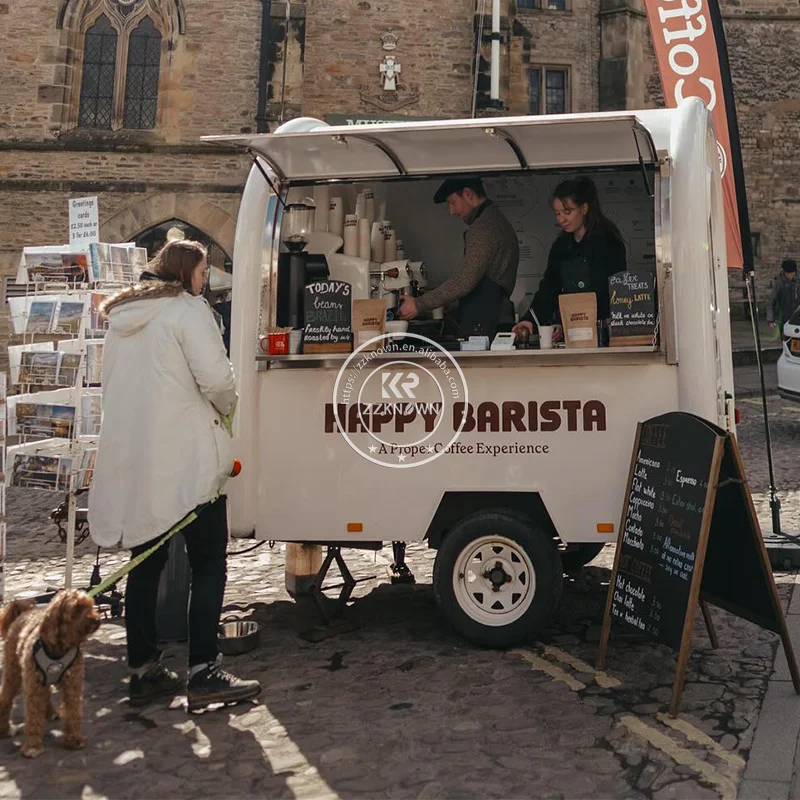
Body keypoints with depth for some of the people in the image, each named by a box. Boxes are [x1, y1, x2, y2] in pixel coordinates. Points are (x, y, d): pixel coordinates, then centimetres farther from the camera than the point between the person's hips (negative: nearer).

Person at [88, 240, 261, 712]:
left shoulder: (121, 316, 18)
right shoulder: (188, 310, -6)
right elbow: (217, 378, -15)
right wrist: (226, 410, 5)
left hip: (129, 459, 8)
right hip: (185, 456, -7)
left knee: (146, 562, 13)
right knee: (209, 563, -1)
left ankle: (144, 671, 18)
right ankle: (204, 673, -5)